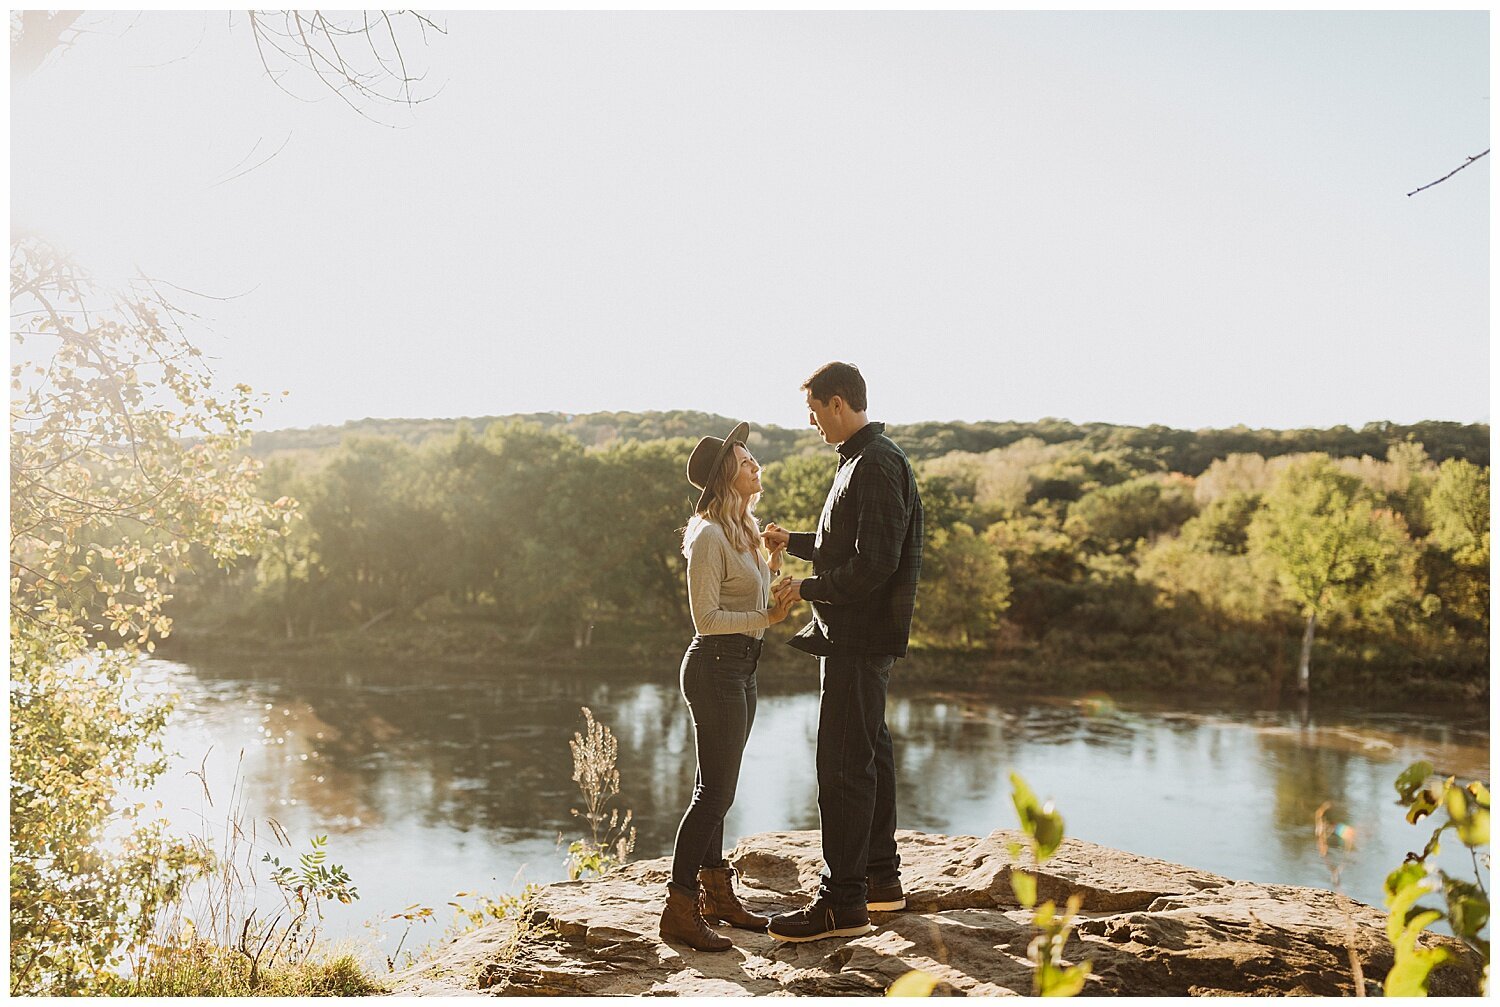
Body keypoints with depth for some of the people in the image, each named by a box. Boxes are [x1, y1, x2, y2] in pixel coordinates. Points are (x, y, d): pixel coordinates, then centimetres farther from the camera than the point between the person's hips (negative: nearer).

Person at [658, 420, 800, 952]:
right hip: (716, 666, -9)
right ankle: (679, 910, -1)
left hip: (740, 667, 9)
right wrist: (766, 617, -24)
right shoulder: (710, 536, -15)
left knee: (714, 788, 15)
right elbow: (707, 617, -19)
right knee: (715, 791, -7)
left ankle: (716, 893, 24)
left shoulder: (743, 530, 14)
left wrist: (771, 569, 7)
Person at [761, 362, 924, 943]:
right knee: (869, 753, 17)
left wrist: (807, 588, -14)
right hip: (860, 634, 11)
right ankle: (881, 880, 28)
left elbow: (873, 563, -23)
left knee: (844, 763, -8)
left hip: (861, 637, -11)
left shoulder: (875, 465, -17)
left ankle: (843, 902, -3)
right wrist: (794, 542, 19)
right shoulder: (864, 459, 16)